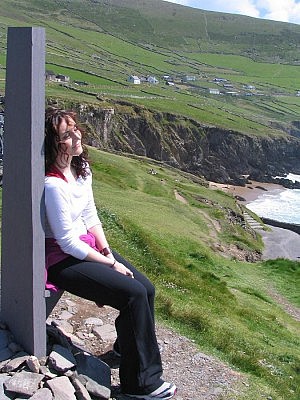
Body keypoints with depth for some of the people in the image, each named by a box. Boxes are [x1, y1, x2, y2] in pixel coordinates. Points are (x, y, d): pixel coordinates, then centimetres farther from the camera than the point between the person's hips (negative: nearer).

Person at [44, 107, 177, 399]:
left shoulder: (81, 168, 1)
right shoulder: (52, 184, -26)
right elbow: (68, 243, -22)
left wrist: (107, 250, -3)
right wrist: (112, 264, -14)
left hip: (87, 244, 8)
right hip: (61, 259, -8)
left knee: (146, 288, -3)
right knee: (134, 294, -19)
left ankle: (127, 348, 25)